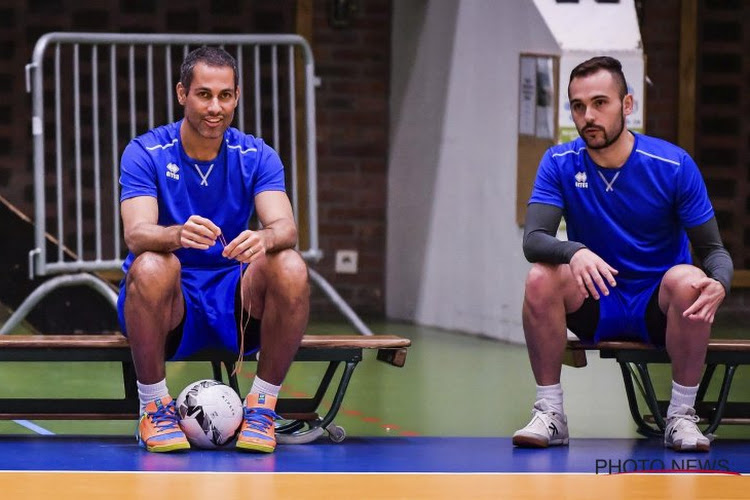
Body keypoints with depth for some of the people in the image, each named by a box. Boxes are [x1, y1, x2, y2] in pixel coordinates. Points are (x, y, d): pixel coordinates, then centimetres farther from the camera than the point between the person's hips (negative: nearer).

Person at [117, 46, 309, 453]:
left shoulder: (256, 156, 1)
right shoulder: (145, 153, -6)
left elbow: (285, 227, -15)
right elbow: (136, 233, -22)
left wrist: (265, 238, -41)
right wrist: (180, 234, -45)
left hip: (234, 305, 2)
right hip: (169, 304, -2)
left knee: (290, 268, -28)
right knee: (151, 266, -36)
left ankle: (262, 405, -13)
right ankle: (154, 408, -17)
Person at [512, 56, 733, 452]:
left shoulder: (675, 165, -9)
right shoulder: (559, 164, -4)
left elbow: (713, 249, -7)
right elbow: (533, 240, -17)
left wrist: (719, 284, -33)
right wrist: (574, 252, -41)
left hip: (658, 309, -1)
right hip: (595, 308, 1)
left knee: (687, 280, -34)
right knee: (541, 278, -28)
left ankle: (681, 416, -20)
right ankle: (549, 412, -17)